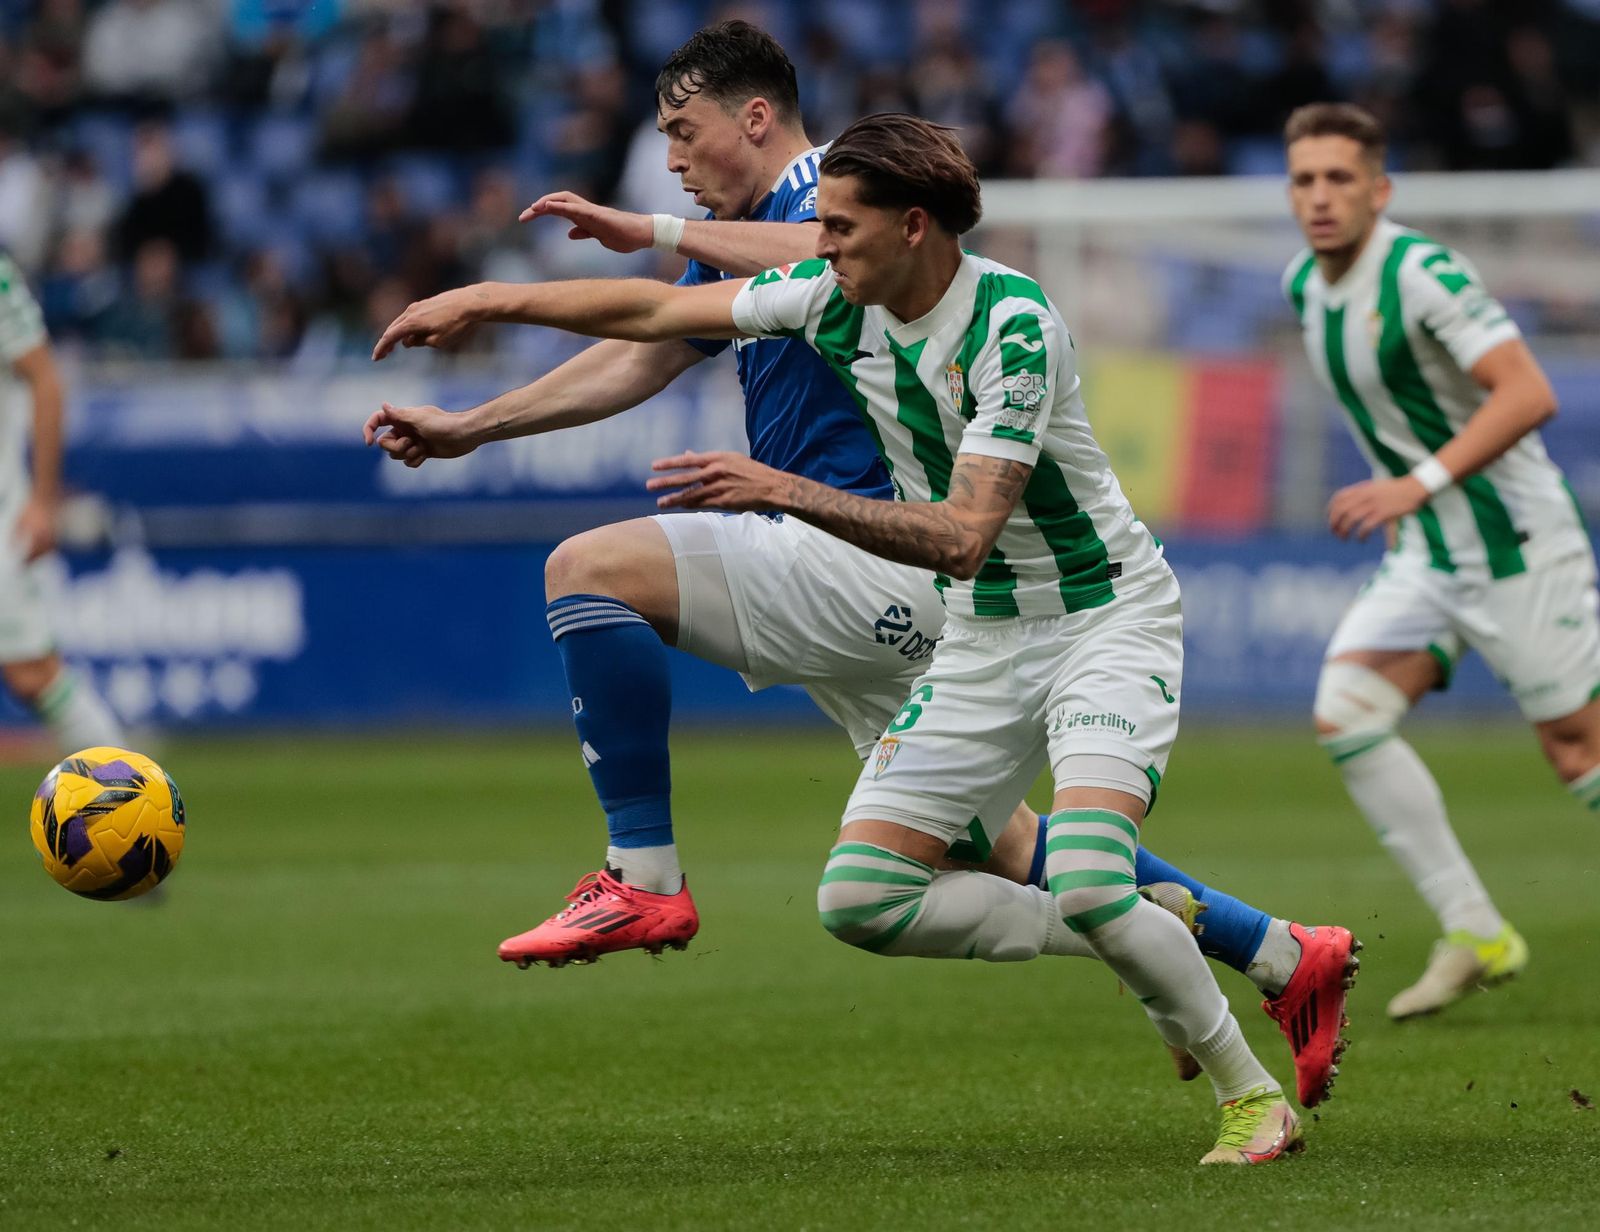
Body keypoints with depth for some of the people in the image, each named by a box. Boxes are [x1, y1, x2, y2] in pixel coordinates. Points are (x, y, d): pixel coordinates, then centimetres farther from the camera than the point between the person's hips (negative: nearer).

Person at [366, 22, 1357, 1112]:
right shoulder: (735, 238, 23)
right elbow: (638, 359, 31)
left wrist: (656, 231, -28)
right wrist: (466, 429, 30)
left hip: (875, 558, -10)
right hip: (880, 581, 10)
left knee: (590, 569, -17)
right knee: (995, 845, 11)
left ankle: (644, 879, -18)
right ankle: (1285, 958, 14)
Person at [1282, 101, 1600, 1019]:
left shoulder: (1425, 274, -20)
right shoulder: (1306, 285, 5)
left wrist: (1419, 485, -33)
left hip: (1516, 546, -8)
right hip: (1428, 556, 8)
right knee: (1346, 715, -8)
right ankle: (1476, 934, -4)